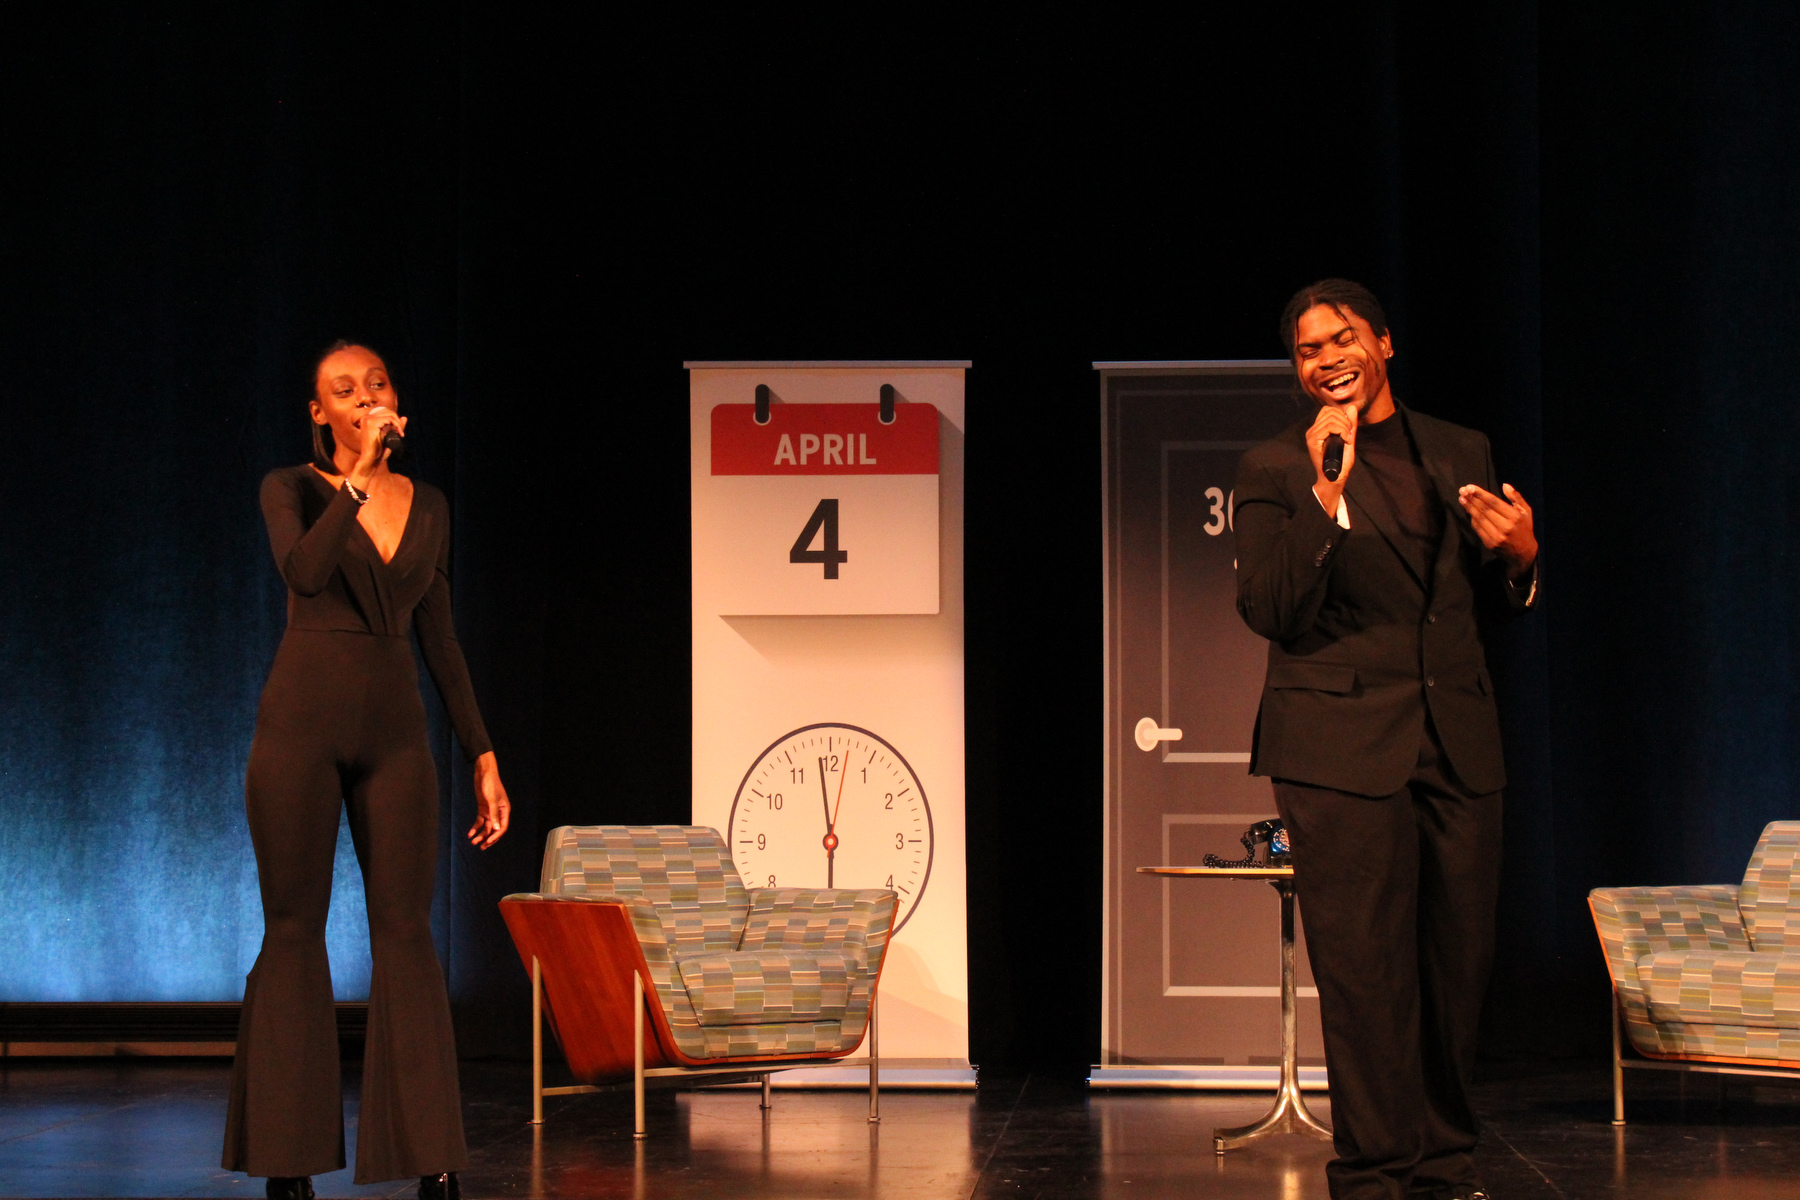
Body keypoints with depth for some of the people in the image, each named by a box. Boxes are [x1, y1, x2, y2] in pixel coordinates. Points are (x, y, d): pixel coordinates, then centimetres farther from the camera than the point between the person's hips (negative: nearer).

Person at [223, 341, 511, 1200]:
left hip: (394, 733, 3)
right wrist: (358, 475, -19)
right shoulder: (292, 489, 2)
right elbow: (304, 573, -20)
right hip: (304, 720, -3)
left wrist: (483, 757, 11)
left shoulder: (427, 506, 13)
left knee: (406, 931, -1)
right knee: (294, 930, 0)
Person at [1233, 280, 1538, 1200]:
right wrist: (1327, 496, -17)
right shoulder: (1277, 469, 2)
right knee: (1366, 973, -5)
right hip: (1343, 746, -4)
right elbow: (1269, 611, -9)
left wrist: (1519, 558, -1)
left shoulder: (1460, 454, 15)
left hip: (1457, 745, 4)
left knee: (1458, 967, 7)